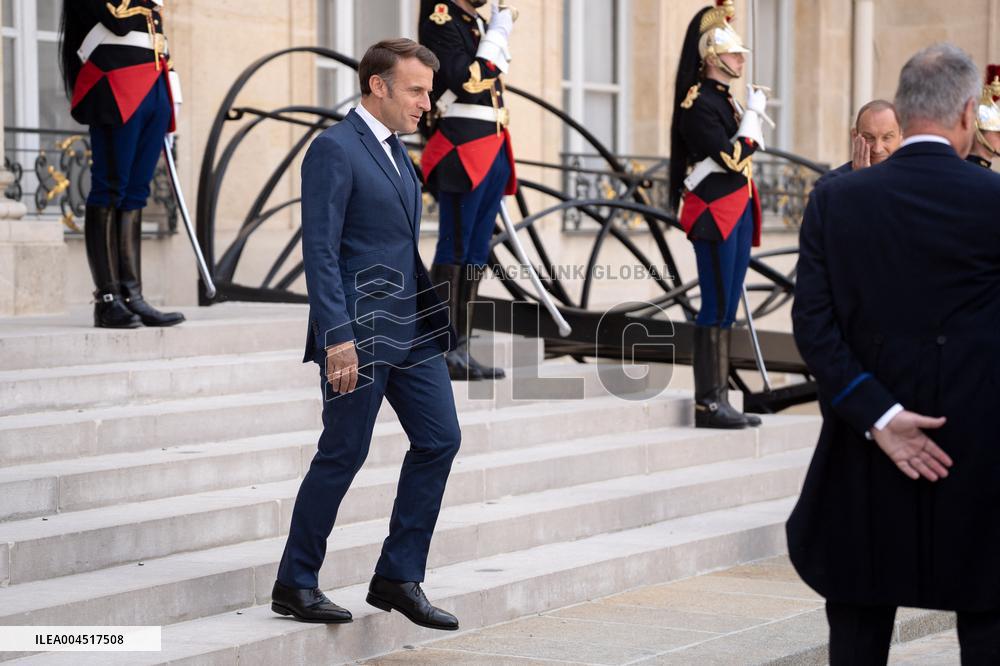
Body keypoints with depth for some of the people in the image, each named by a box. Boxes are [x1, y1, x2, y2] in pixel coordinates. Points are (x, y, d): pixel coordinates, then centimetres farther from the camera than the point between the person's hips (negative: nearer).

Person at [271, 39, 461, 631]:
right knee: (343, 455, -1)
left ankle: (399, 578, 14)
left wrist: (432, 317, 18)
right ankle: (295, 585, 13)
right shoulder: (335, 149, -12)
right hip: (361, 333, -9)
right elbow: (320, 251, -18)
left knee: (439, 440, 5)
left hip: (413, 330, 9)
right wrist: (337, 337, -23)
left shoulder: (396, 149, 15)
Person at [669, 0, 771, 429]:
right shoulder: (698, 103, -13)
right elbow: (730, 158, -20)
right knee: (716, 307, -8)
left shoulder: (725, 100, 16)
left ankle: (719, 400, 12)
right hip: (714, 213, -10)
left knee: (727, 308, 9)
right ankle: (708, 404, -5)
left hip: (737, 212, 10)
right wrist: (753, 114, -12)